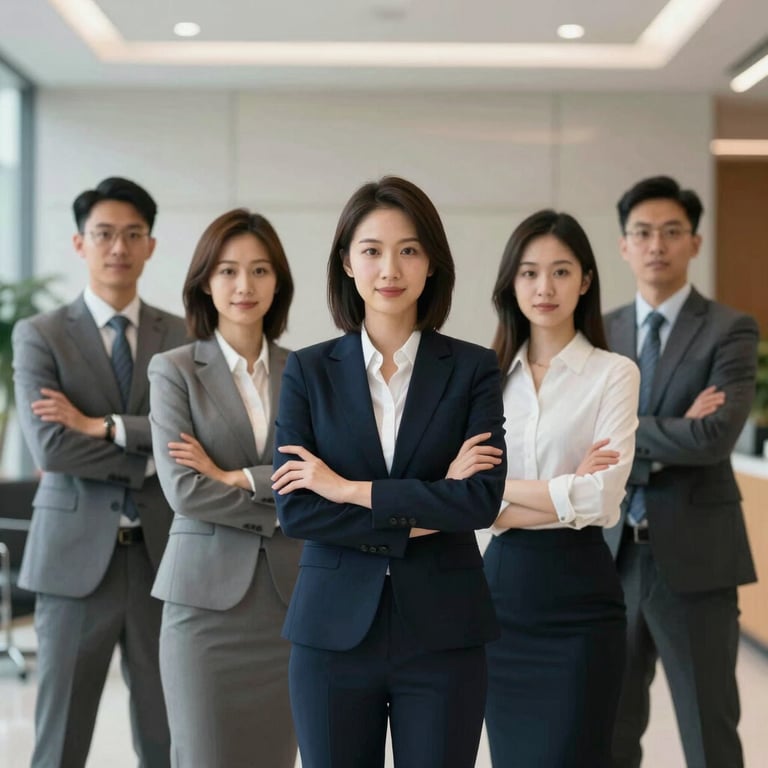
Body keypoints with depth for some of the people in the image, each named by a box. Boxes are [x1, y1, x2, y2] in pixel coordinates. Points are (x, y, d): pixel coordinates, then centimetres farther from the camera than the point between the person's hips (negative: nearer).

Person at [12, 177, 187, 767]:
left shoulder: (183, 338, 7)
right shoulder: (39, 336, 0)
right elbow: (50, 447, -13)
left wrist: (102, 426, -14)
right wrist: (153, 455, -11)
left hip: (163, 555, 2)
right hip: (76, 556, -2)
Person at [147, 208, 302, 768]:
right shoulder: (174, 371, 1)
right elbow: (183, 489, -10)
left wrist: (236, 478, -12)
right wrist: (285, 508, -8)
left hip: (290, 596, 3)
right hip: (208, 595, -3)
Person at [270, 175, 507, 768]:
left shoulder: (473, 369, 1)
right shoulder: (310, 371, 3)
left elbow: (483, 499, -11)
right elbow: (293, 508, -6)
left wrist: (350, 489, -11)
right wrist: (416, 517, -12)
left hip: (442, 631, 0)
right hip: (335, 630, 1)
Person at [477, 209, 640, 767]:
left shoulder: (613, 373, -3)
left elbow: (601, 499, -14)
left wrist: (502, 497, -10)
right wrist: (561, 489, -12)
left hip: (577, 594, -4)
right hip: (500, 585, 4)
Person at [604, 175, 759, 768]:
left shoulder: (730, 331, -5)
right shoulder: (601, 334, 8)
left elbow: (715, 437, -19)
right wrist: (670, 436, -14)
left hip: (694, 557, -4)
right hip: (613, 555, 4)